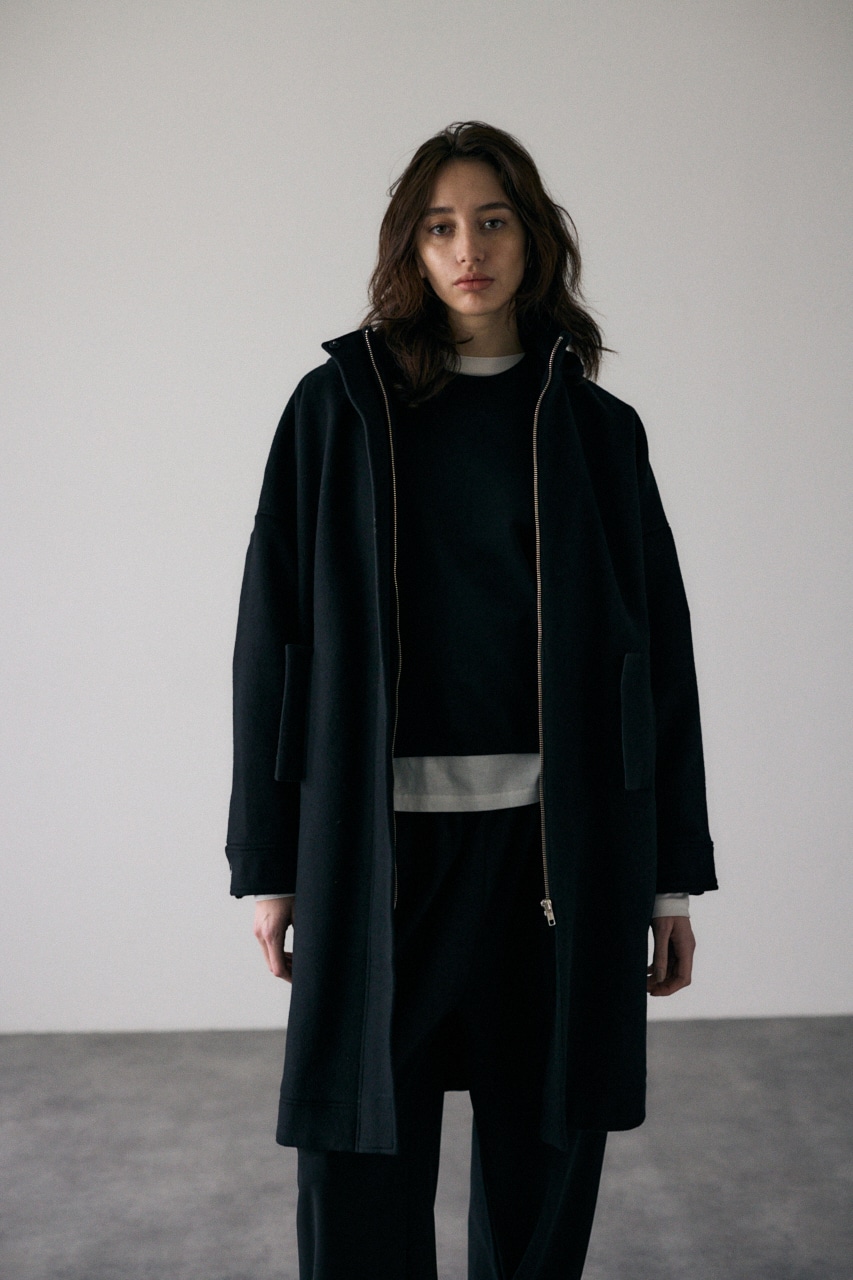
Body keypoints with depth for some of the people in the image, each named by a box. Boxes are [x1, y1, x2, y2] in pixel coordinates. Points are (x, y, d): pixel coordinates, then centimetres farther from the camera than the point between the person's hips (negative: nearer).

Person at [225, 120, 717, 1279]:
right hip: (380, 841, -1)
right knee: (359, 1161, 1)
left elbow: (660, 651, 7)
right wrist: (269, 863, -1)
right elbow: (275, 633, 3)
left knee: (545, 1159, 8)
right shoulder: (338, 409, 5)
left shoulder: (595, 429, 8)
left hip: (561, 841, 1)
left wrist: (672, 875, 4)